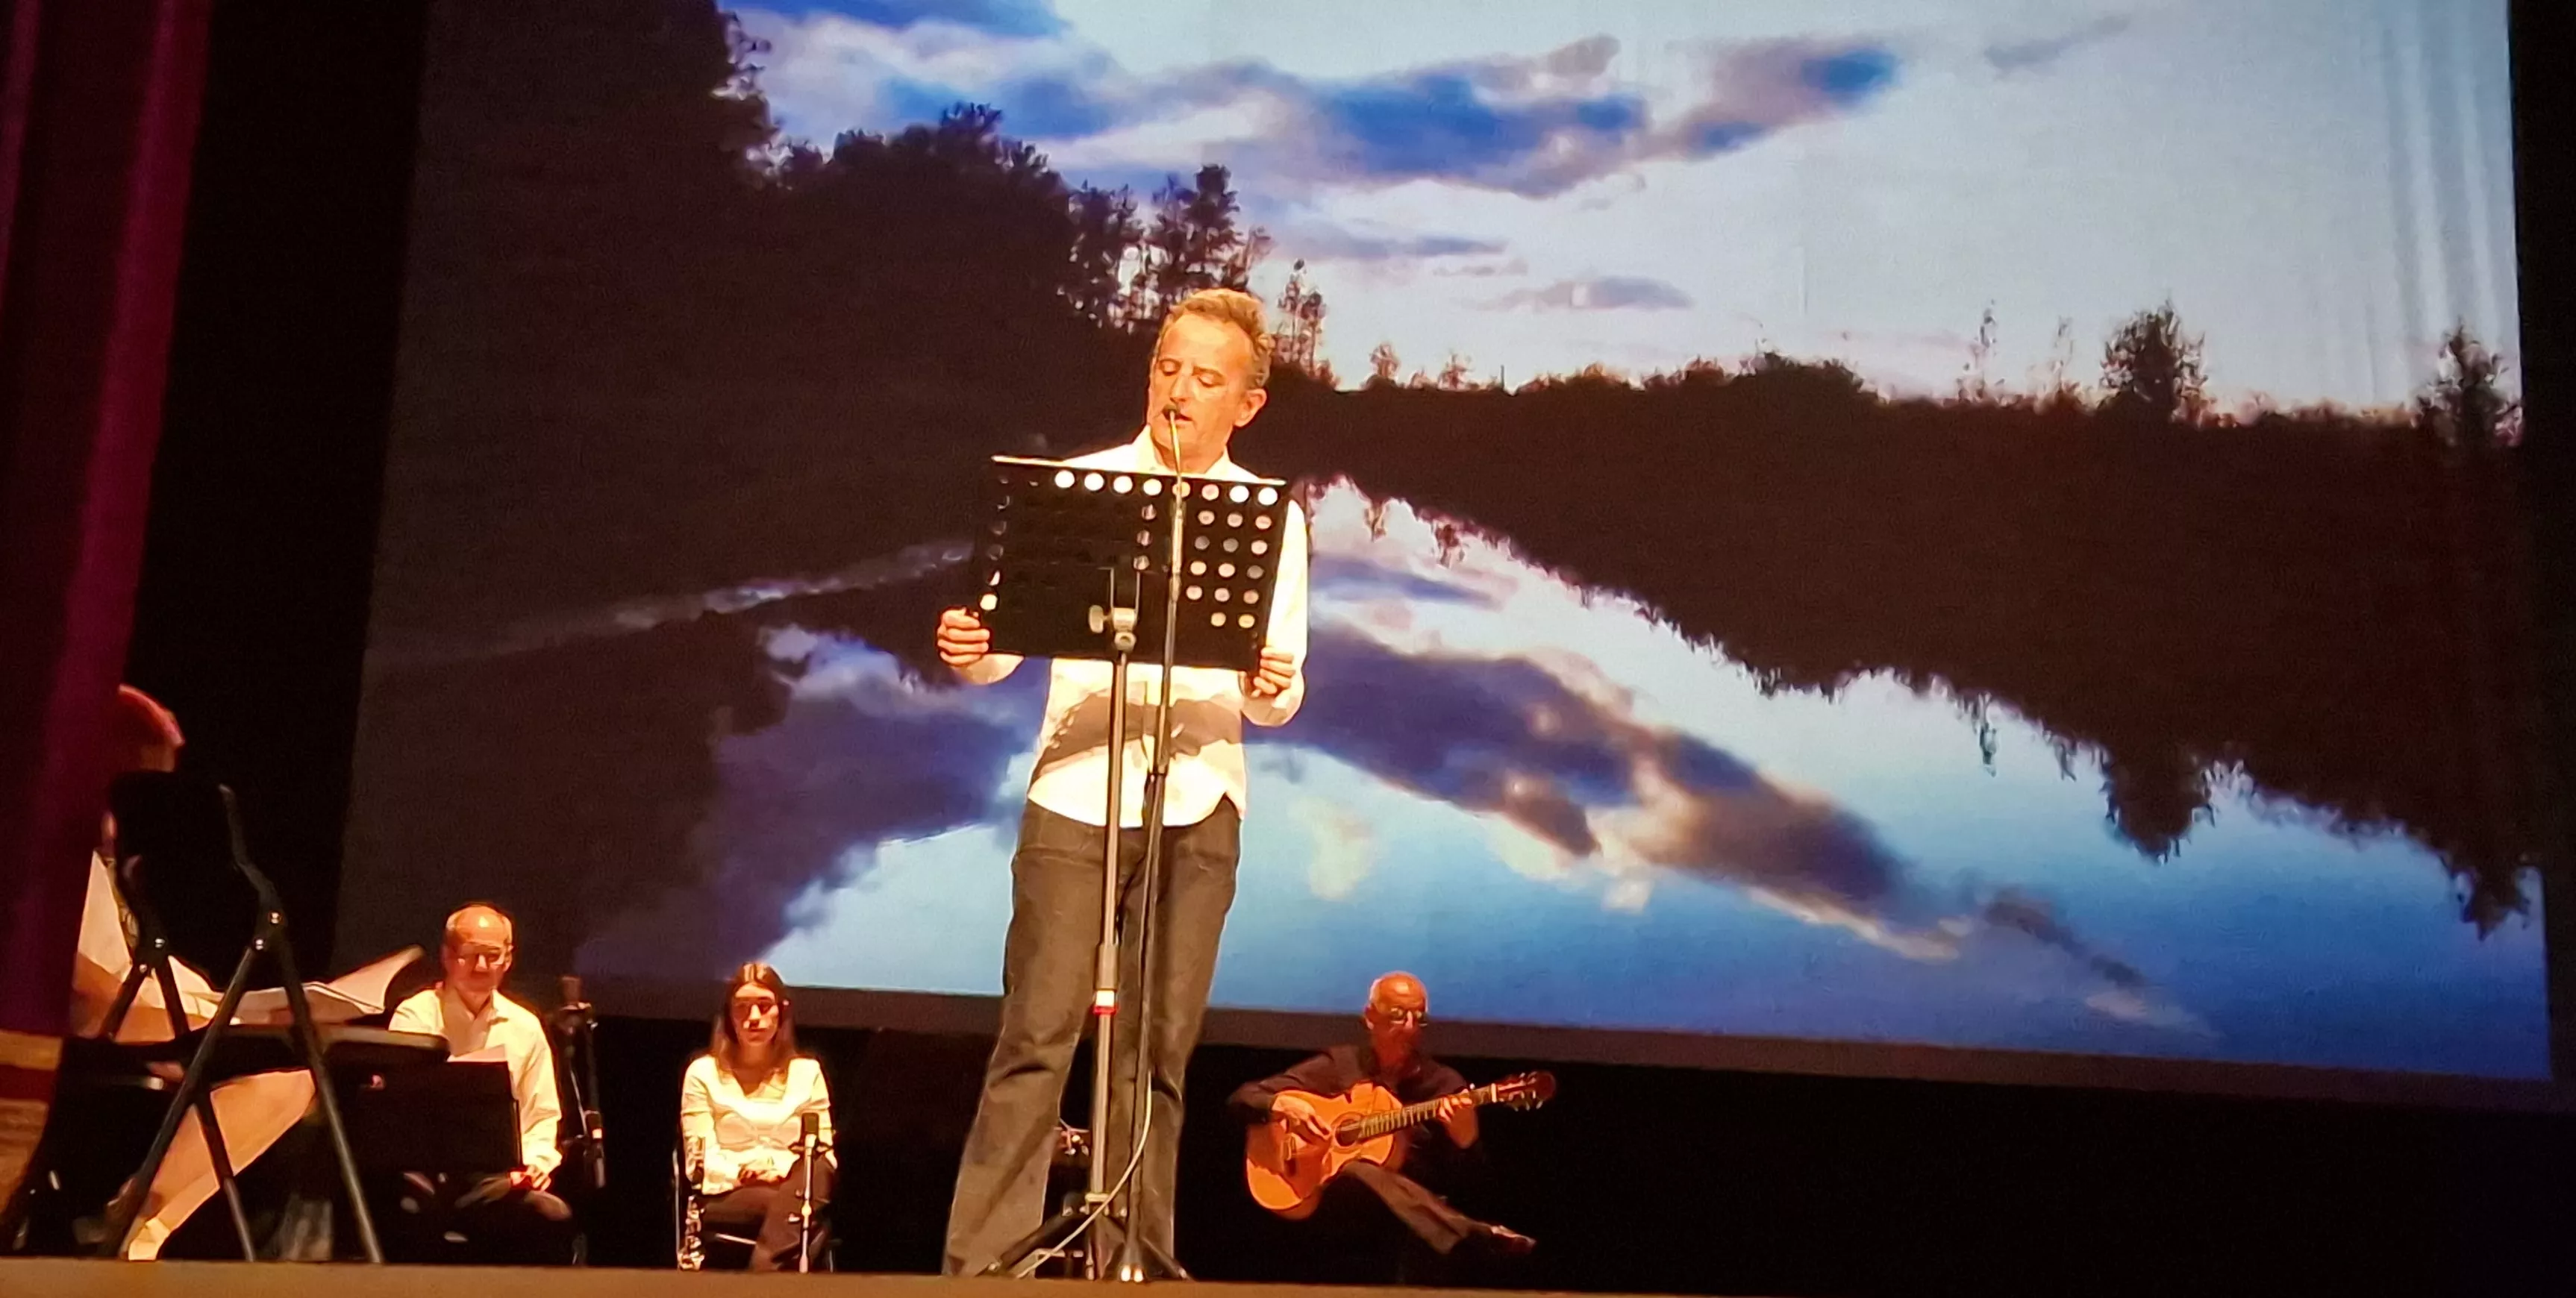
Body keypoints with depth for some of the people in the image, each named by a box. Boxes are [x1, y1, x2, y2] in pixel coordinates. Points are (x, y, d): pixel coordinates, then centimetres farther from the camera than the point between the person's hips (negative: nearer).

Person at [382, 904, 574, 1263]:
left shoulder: (526, 1027, 15)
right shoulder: (415, 1015, 4)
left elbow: (543, 1116, 16)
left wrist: (536, 1160, -6)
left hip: (496, 1177, 3)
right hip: (425, 1169, -3)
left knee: (554, 1216, -28)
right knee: (405, 1205, -38)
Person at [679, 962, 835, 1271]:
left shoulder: (807, 1072, 15)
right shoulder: (704, 1072, 10)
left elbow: (824, 1155, 7)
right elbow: (702, 1159, 1)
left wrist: (779, 1166, -15)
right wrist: (744, 1174, -20)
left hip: (796, 1191, 2)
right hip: (727, 1197, -2)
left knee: (817, 1172, -37)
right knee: (791, 1208, -37)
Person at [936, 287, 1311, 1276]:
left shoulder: (1273, 518, 7)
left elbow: (1280, 696, 3)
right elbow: (1013, 632, 0)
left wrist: (1267, 690, -20)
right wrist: (970, 648, -22)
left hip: (1199, 803, 2)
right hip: (1077, 791, -1)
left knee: (1157, 1053, 5)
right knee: (1037, 1038, -6)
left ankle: (1138, 1262, 14)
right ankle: (984, 1261, -1)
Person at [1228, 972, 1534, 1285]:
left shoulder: (1445, 1083, 10)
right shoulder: (1338, 1065, 8)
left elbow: (1462, 1179, 4)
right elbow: (1242, 1098, 7)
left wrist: (1464, 1139, -18)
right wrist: (1282, 1104, -15)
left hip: (1415, 1212, 0)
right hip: (1333, 1204, 1)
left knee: (1426, 1235, -41)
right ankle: (1477, 1234, -48)